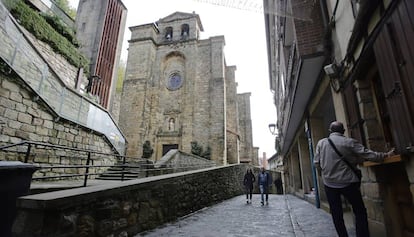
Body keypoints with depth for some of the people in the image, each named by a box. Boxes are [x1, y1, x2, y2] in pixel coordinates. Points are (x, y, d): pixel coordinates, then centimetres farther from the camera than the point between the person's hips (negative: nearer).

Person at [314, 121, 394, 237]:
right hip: (347, 182, -1)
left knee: (336, 214, 13)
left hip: (329, 183, 2)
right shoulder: (349, 142, -8)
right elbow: (368, 154, -6)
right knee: (360, 212, 14)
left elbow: (316, 163, -1)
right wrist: (386, 155, 10)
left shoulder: (321, 143, -3)